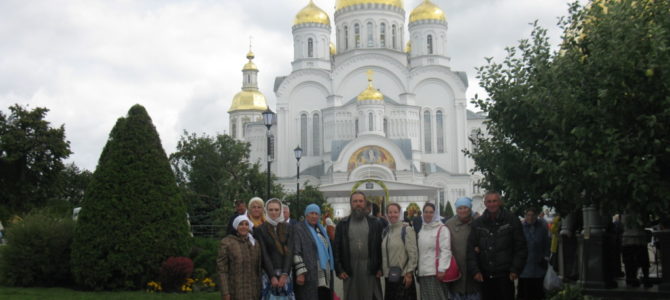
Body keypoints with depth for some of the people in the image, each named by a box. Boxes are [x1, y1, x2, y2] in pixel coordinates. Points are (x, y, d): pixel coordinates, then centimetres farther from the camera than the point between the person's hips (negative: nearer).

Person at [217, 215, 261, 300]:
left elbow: (258, 269, 11)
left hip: (252, 292, 4)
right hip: (234, 291, -4)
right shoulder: (226, 243, -6)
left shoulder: (255, 244, 8)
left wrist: (259, 290, 7)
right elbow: (222, 269, -8)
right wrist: (225, 292, -14)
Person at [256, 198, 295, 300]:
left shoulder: (288, 228, 9)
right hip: (268, 273, -2)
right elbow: (264, 254, -4)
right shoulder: (260, 230, 3)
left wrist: (285, 274, -11)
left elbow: (289, 252, 1)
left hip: (285, 273, 2)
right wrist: (272, 276, -12)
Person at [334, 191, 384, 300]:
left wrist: (380, 268, -3)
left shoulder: (375, 223, 6)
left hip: (371, 270, 0)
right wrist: (339, 270, -2)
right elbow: (336, 248, 5)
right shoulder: (342, 224, 7)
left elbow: (381, 246, 4)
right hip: (350, 271, 1)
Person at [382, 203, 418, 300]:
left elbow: (413, 253, -10)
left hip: (403, 276, -6)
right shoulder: (385, 232, 11)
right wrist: (381, 269, 12)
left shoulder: (407, 230, -6)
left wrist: (409, 273, -14)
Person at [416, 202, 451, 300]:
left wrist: (442, 269, -18)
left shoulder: (442, 229, -4)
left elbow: (445, 251, -12)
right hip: (423, 273, 6)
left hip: (436, 273, -6)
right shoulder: (421, 230, 17)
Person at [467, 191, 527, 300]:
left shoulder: (512, 221, 0)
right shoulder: (477, 223, 7)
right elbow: (471, 249, 6)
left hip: (505, 275, -3)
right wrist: (475, 270, -4)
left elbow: (520, 248, 0)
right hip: (485, 276, 3)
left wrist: (515, 270, -7)